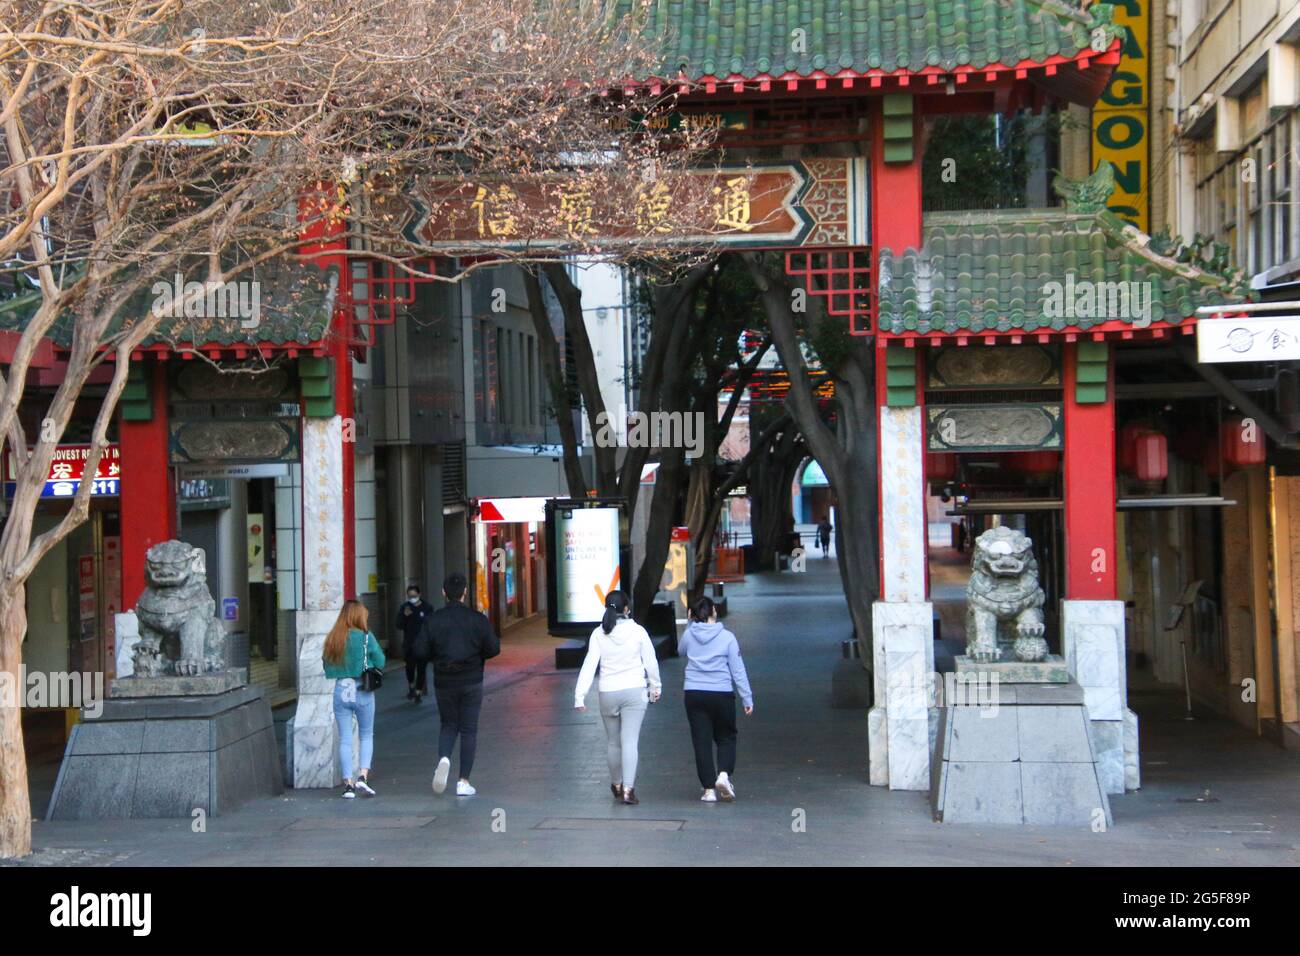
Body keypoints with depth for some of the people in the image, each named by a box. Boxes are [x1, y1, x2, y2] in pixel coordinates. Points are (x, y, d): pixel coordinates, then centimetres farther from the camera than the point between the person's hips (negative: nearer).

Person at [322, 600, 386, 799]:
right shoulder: (366, 637, -9)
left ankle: (348, 783, 4)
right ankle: (363, 775, -3)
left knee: (344, 739, 7)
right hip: (363, 692, -2)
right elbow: (380, 662, -1)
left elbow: (327, 666, 9)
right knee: (367, 735, 13)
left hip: (340, 691, 2)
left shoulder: (331, 639, 2)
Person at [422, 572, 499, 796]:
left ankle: (444, 759, -12)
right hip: (471, 682, -1)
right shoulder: (477, 619, -7)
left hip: (444, 683, 1)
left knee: (448, 725, 17)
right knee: (468, 730, 6)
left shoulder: (432, 620, -5)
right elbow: (493, 648, -8)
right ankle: (464, 782, 2)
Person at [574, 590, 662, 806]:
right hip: (634, 691, -2)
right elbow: (651, 663, 1)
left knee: (613, 741, 17)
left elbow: (589, 665, -7)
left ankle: (616, 784, 32)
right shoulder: (637, 631, -6)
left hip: (608, 692, 2)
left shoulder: (598, 634, -4)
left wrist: (580, 695, -7)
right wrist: (655, 687, 15)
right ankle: (628, 788, -13)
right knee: (630, 741, -4)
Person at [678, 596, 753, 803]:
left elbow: (681, 651, 23)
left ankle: (709, 789, 3)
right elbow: (738, 670, -4)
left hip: (694, 694, 1)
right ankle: (724, 775, -9)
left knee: (702, 742, 6)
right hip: (721, 694, -1)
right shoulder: (727, 637, -6)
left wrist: (690, 624, 17)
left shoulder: (689, 634, -1)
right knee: (726, 738, 14)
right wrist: (747, 698, 3)